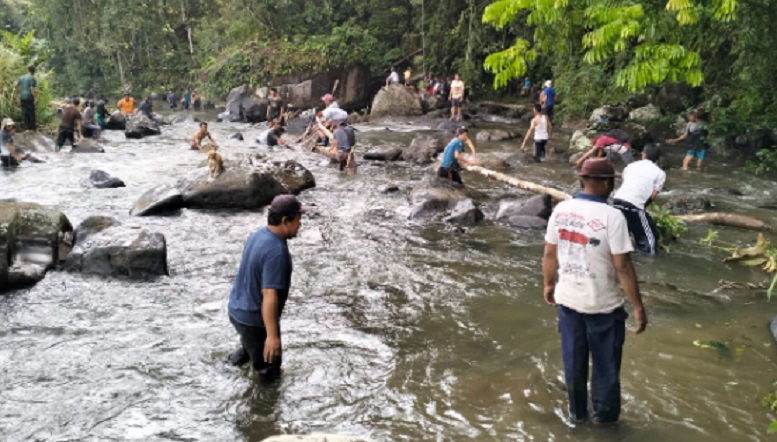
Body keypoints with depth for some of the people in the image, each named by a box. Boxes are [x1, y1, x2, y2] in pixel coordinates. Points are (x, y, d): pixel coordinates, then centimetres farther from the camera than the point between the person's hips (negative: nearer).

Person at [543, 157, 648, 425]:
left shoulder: (561, 210, -6)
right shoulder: (611, 217, -21)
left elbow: (549, 254, 2)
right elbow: (623, 267, -20)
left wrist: (549, 285, 18)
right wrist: (638, 306, -12)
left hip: (567, 299, 4)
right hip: (602, 304, -4)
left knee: (573, 360, 20)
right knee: (605, 363, 17)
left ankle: (577, 412, 36)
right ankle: (605, 414, 34)